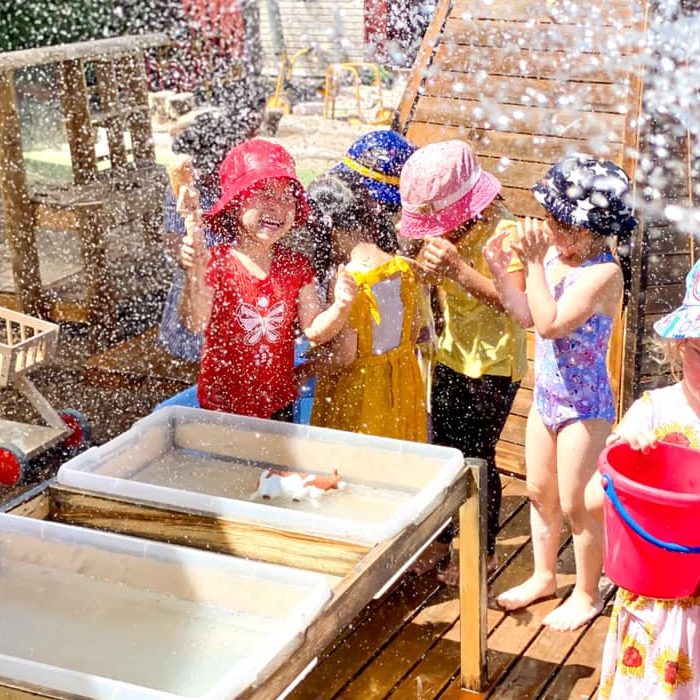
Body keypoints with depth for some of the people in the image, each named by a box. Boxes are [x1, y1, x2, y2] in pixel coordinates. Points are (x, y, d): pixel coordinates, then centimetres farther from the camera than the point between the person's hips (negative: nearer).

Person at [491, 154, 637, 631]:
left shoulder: (603, 272, -25)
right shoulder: (555, 256, -5)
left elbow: (550, 323, -33)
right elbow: (524, 310, 5)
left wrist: (534, 262, -31)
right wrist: (498, 267, -7)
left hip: (584, 407, -8)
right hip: (547, 396, 8)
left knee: (575, 505, 6)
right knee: (540, 492, 21)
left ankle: (588, 595, 27)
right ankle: (544, 577, 41)